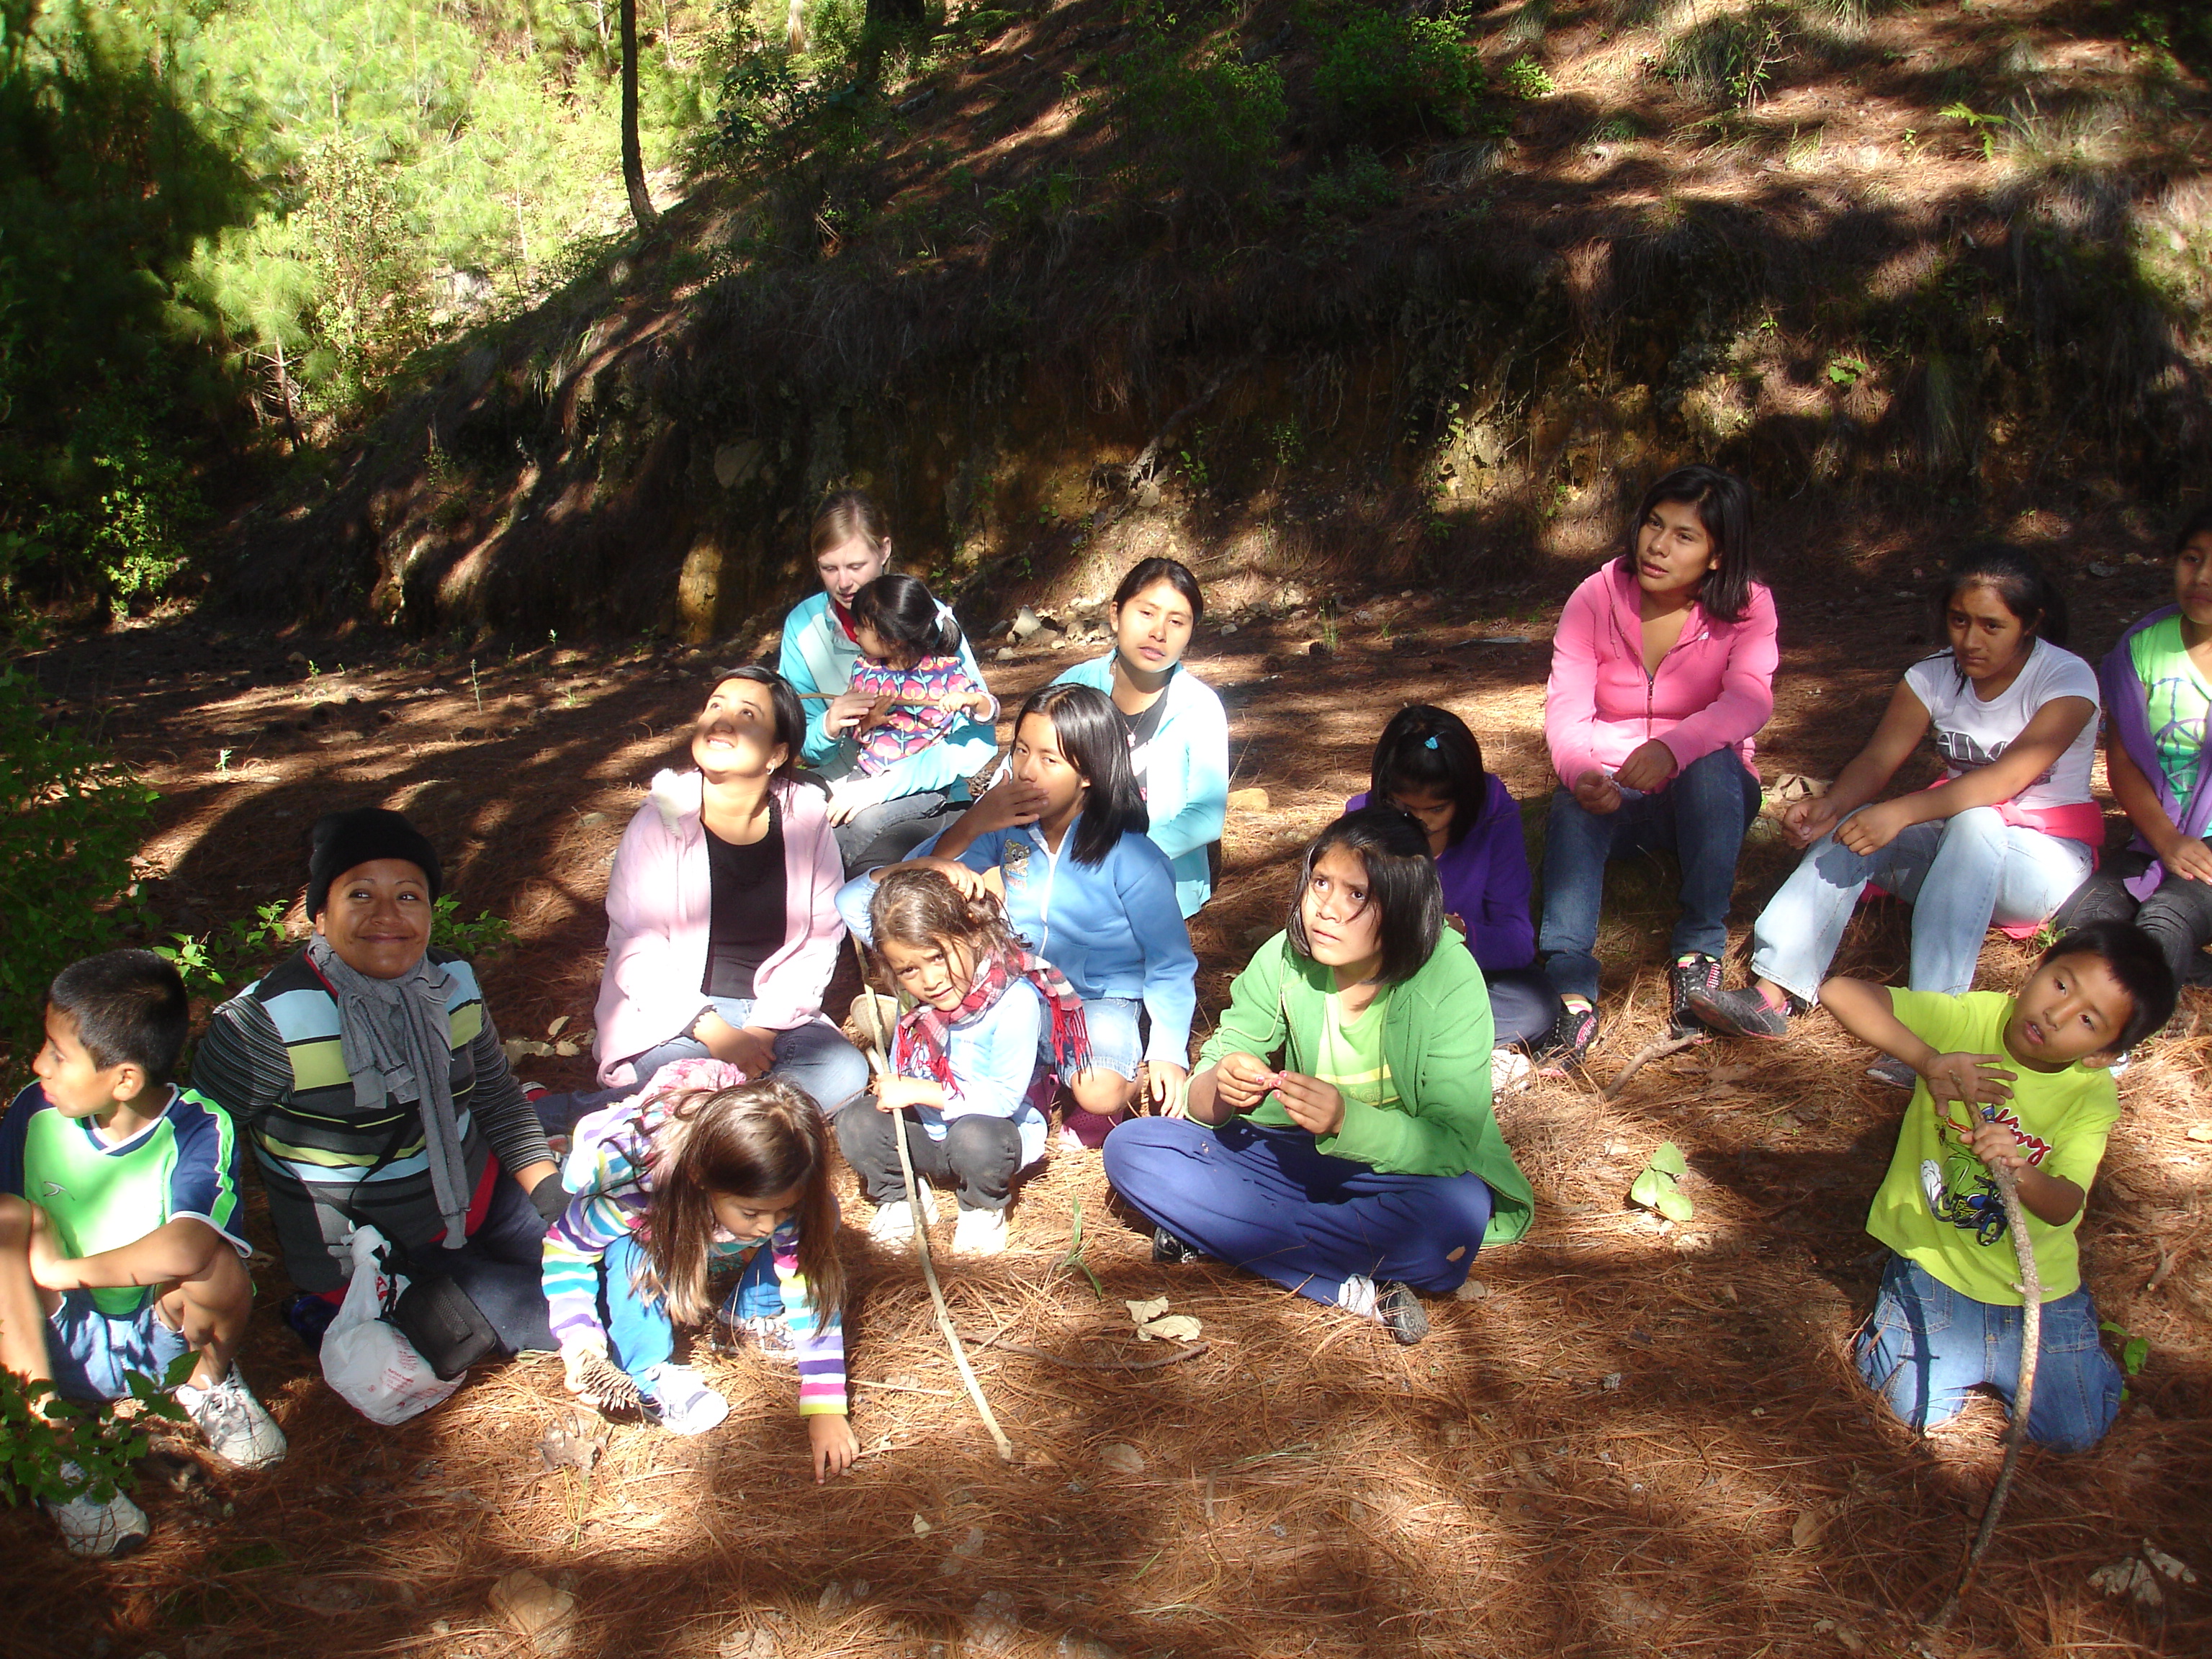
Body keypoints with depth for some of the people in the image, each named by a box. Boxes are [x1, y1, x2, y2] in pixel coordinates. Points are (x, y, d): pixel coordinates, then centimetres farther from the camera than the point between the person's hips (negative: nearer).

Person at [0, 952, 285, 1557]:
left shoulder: (198, 1131, -20)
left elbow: (187, 1248, -37)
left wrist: (59, 1269, -29)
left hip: (164, 1346, -3)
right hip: (60, 1346, 4)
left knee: (213, 1264, -34)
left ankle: (209, 1382, 4)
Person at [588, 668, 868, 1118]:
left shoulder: (806, 820, -1)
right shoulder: (661, 819, -7)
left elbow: (820, 939, 0)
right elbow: (636, 951, -9)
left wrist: (765, 1029, -13)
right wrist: (717, 1034, -19)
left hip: (775, 1014, 4)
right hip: (675, 1012, -4)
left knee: (845, 1074, -25)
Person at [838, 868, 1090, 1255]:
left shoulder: (1016, 1000, -23)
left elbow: (1003, 1097, -25)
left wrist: (918, 1091, -24)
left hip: (997, 1131, -5)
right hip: (927, 1133, 5)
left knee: (974, 1136, -37)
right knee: (856, 1125, -18)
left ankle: (984, 1210, -4)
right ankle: (899, 1198, 10)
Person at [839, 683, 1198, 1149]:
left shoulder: (1129, 857, -17)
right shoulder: (1008, 823, -5)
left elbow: (1171, 962, -9)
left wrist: (1169, 1055, -17)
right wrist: (972, 823, -21)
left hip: (1099, 1000, -5)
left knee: (1100, 1092, -38)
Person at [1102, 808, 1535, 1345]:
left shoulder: (1448, 979, -21)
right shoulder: (1285, 958, -11)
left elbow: (1453, 1145, -25)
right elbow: (1202, 1094, -7)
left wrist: (1347, 1120, -42)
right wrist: (1221, 1088, -32)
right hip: (1294, 1155, 4)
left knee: (1456, 1213, -39)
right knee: (1130, 1148, -16)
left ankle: (1212, 1231, -21)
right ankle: (1356, 1288, -22)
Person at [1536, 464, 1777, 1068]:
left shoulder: (1747, 606, -8)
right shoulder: (1595, 599, -7)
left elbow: (1750, 700, -27)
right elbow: (1565, 709, -17)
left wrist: (1672, 747, -47)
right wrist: (1582, 775, -41)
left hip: (1711, 799, 0)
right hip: (1614, 796, 0)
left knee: (1712, 767, -34)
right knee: (1572, 802, -32)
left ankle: (1698, 951, -21)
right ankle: (1572, 991, -39)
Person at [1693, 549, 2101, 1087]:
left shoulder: (2068, 679, -16)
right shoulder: (1934, 676, -2)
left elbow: (2007, 778, -31)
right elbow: (1878, 759, -14)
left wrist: (1901, 812, -45)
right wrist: (1830, 805, -37)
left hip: (2046, 860, -4)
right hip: (1953, 846, 4)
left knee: (1974, 821, -38)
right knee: (1854, 829, -25)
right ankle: (1772, 994, -39)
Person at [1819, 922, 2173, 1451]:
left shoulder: (2093, 1096, -14)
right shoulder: (1968, 1019, -21)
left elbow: (2064, 1207, -26)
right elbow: (1840, 993, -35)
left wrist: (2018, 1172, -49)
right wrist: (1931, 1061, -44)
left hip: (2035, 1283, 2)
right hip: (1936, 1263, -2)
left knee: (2076, 1432, 3)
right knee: (1919, 1409, -8)